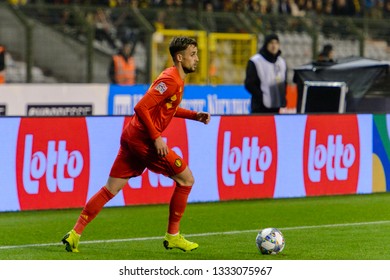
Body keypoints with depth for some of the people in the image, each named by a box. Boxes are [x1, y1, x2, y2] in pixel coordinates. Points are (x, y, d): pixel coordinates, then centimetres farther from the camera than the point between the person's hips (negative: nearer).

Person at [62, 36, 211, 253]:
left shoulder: (176, 79, 15)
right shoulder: (170, 80, -16)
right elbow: (141, 107, -22)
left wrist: (195, 115, 18)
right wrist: (156, 138, -22)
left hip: (132, 137, 10)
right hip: (143, 139, -10)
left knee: (111, 189, 8)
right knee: (186, 179, 0)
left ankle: (75, 234, 4)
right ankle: (172, 236, 7)